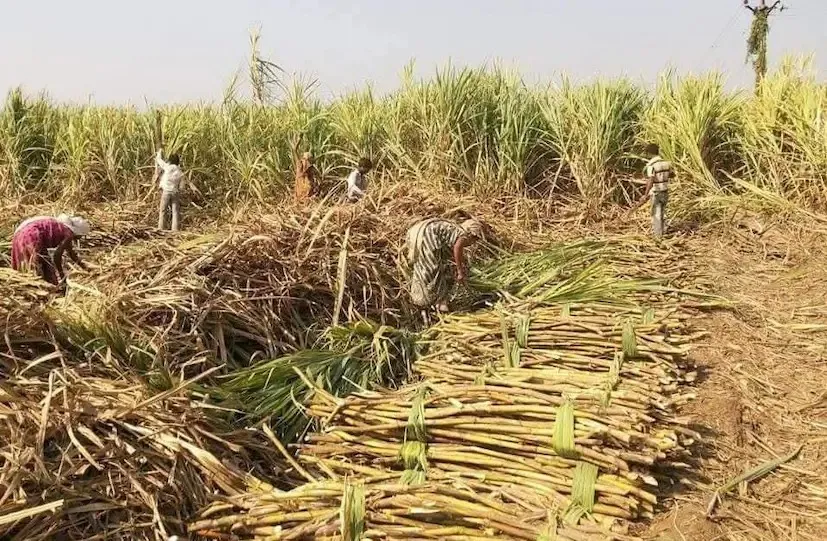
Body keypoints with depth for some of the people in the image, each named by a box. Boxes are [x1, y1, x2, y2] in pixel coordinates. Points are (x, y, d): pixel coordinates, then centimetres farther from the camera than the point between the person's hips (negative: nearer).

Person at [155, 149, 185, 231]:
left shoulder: (168, 167, -3)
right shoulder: (180, 173, 6)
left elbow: (159, 159, 14)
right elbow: (181, 187, 6)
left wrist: (160, 152, 32)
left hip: (166, 192, -2)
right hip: (175, 193, 2)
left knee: (163, 211, 4)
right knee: (175, 212, 1)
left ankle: (161, 228, 0)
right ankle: (176, 229, -5)